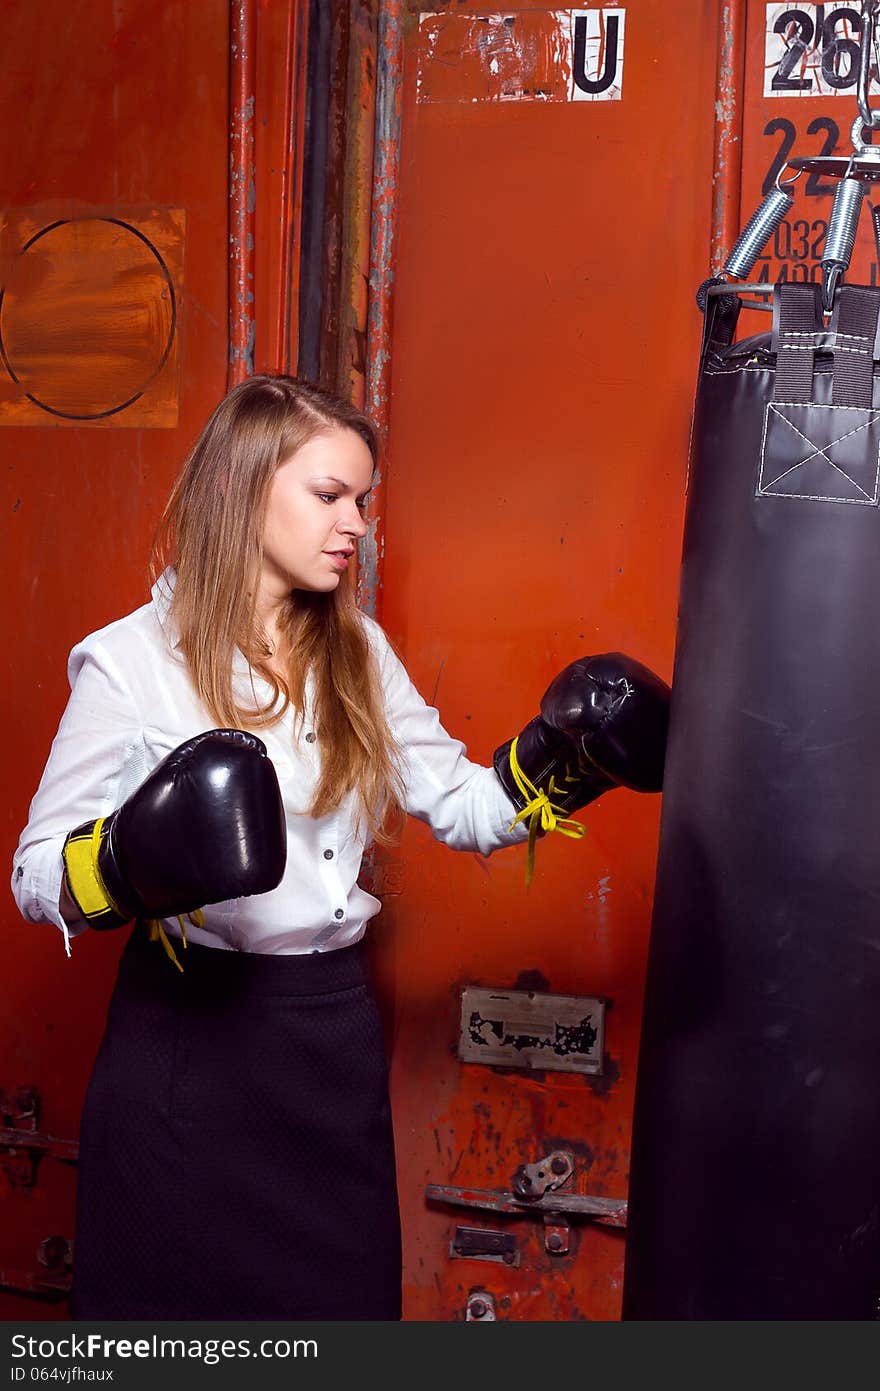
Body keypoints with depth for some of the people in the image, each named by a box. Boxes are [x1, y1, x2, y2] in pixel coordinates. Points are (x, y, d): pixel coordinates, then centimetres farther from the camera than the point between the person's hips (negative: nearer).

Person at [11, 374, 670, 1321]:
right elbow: (35, 875, -8)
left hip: (333, 1026, 5)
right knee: (172, 1293, 10)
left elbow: (460, 806, 9)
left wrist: (561, 757, -7)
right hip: (189, 1033, -4)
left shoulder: (358, 652, 6)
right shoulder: (131, 662, -10)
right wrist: (134, 860, -28)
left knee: (343, 1296, 15)